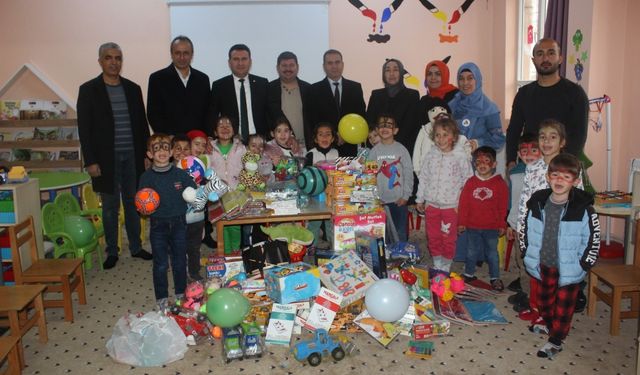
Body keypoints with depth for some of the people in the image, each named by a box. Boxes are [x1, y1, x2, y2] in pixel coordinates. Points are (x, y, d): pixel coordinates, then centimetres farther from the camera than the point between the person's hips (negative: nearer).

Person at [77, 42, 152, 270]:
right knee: (110, 207, 7)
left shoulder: (133, 88, 7)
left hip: (132, 157, 3)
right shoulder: (88, 90, -2)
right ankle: (112, 252, 19)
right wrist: (90, 161, -10)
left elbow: (142, 123, 10)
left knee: (133, 204, 11)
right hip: (106, 158, -3)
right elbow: (84, 128, -5)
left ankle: (136, 247, 23)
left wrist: (146, 153, 5)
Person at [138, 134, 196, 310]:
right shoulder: (146, 177, -4)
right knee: (160, 264, 8)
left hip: (178, 224, 1)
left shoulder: (181, 174, -4)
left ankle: (181, 295, 31)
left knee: (180, 261, 14)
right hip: (158, 225, -1)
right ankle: (161, 299, 24)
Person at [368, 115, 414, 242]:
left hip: (399, 200, -1)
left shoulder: (401, 149, -2)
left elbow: (408, 173, -2)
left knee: (400, 232, 6)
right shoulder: (374, 151, 2)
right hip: (380, 200, 1)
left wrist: (406, 196, -7)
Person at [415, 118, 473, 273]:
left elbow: (469, 181, -5)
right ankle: (437, 264, 29)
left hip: (451, 206, -3)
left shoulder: (461, 158, -8)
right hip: (431, 204, 3)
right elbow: (423, 178, 8)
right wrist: (420, 199, 9)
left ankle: (446, 267, 22)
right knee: (433, 237, 13)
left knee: (449, 239, 7)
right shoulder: (430, 155, 2)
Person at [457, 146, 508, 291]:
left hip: (492, 227, -1)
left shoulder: (500, 183, -4)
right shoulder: (471, 182, -1)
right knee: (472, 251, 15)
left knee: (492, 252, 10)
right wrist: (461, 222, 0)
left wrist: (502, 224, -1)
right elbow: (463, 203, 1)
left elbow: (503, 206, -1)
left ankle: (495, 278, 22)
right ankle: (469, 274, 29)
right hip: (472, 226, 2)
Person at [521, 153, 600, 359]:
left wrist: (583, 265, -9)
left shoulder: (583, 209, -19)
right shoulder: (537, 203, -8)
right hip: (544, 264, 4)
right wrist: (528, 255, 5)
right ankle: (547, 322, 50)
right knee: (544, 296, 24)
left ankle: (556, 340, 27)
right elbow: (526, 230, 5)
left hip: (569, 268, -4)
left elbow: (594, 241, -11)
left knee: (564, 304, 10)